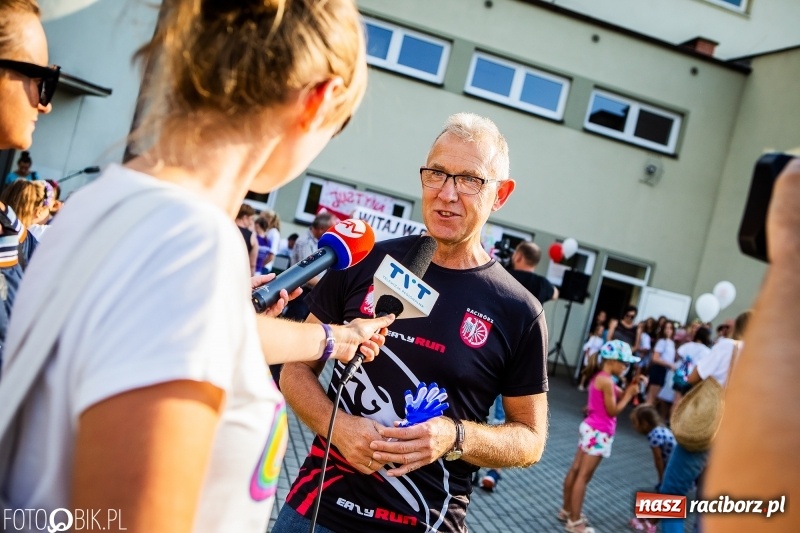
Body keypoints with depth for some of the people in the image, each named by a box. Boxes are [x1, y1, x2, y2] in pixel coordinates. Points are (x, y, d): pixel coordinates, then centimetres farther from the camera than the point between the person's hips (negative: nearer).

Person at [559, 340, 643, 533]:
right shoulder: (606, 381, -20)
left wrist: (630, 387, 0)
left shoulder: (599, 377, 10)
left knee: (575, 470, 15)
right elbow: (613, 410, -17)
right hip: (599, 433, -10)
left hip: (591, 429, 10)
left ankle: (566, 510, 26)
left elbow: (618, 395, 13)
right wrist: (630, 394, -8)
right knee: (583, 476, -3)